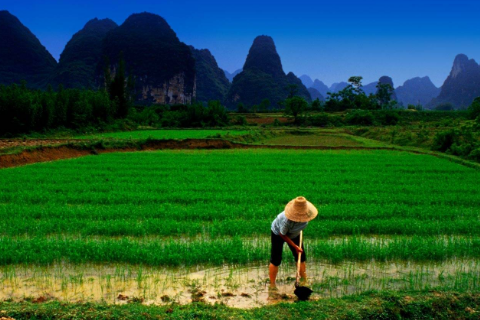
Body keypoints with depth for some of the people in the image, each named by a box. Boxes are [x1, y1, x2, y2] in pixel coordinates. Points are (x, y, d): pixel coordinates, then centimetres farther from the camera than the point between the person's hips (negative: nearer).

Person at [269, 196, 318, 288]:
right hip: (278, 233, -5)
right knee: (275, 260, -1)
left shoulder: (306, 214, -29)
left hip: (294, 234, 6)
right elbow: (283, 235, -25)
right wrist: (295, 247, -22)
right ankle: (272, 286, 15)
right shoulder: (287, 220, -45)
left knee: (301, 258, 7)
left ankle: (304, 281, 25)